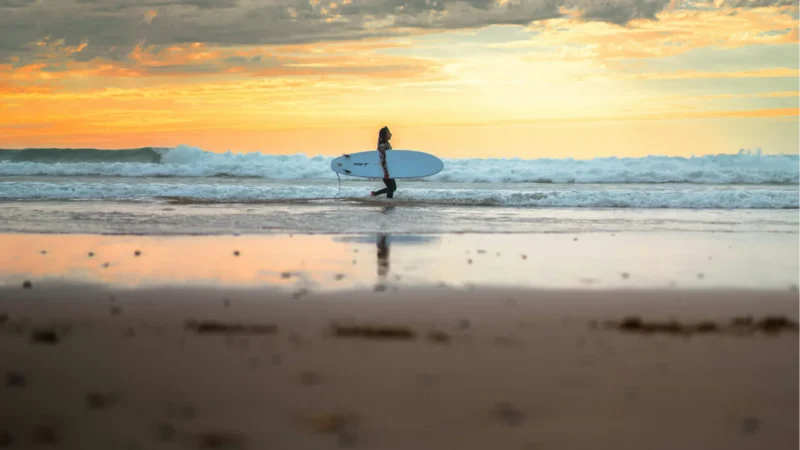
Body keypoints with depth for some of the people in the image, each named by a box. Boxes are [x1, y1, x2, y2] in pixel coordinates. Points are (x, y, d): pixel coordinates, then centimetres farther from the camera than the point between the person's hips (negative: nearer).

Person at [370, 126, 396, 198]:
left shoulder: (387, 144, 11)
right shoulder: (382, 145, -19)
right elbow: (382, 160, -22)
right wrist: (386, 172, -24)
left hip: (389, 170, 9)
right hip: (386, 171, -9)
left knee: (393, 187, 15)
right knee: (391, 188, -4)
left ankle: (374, 193, 23)